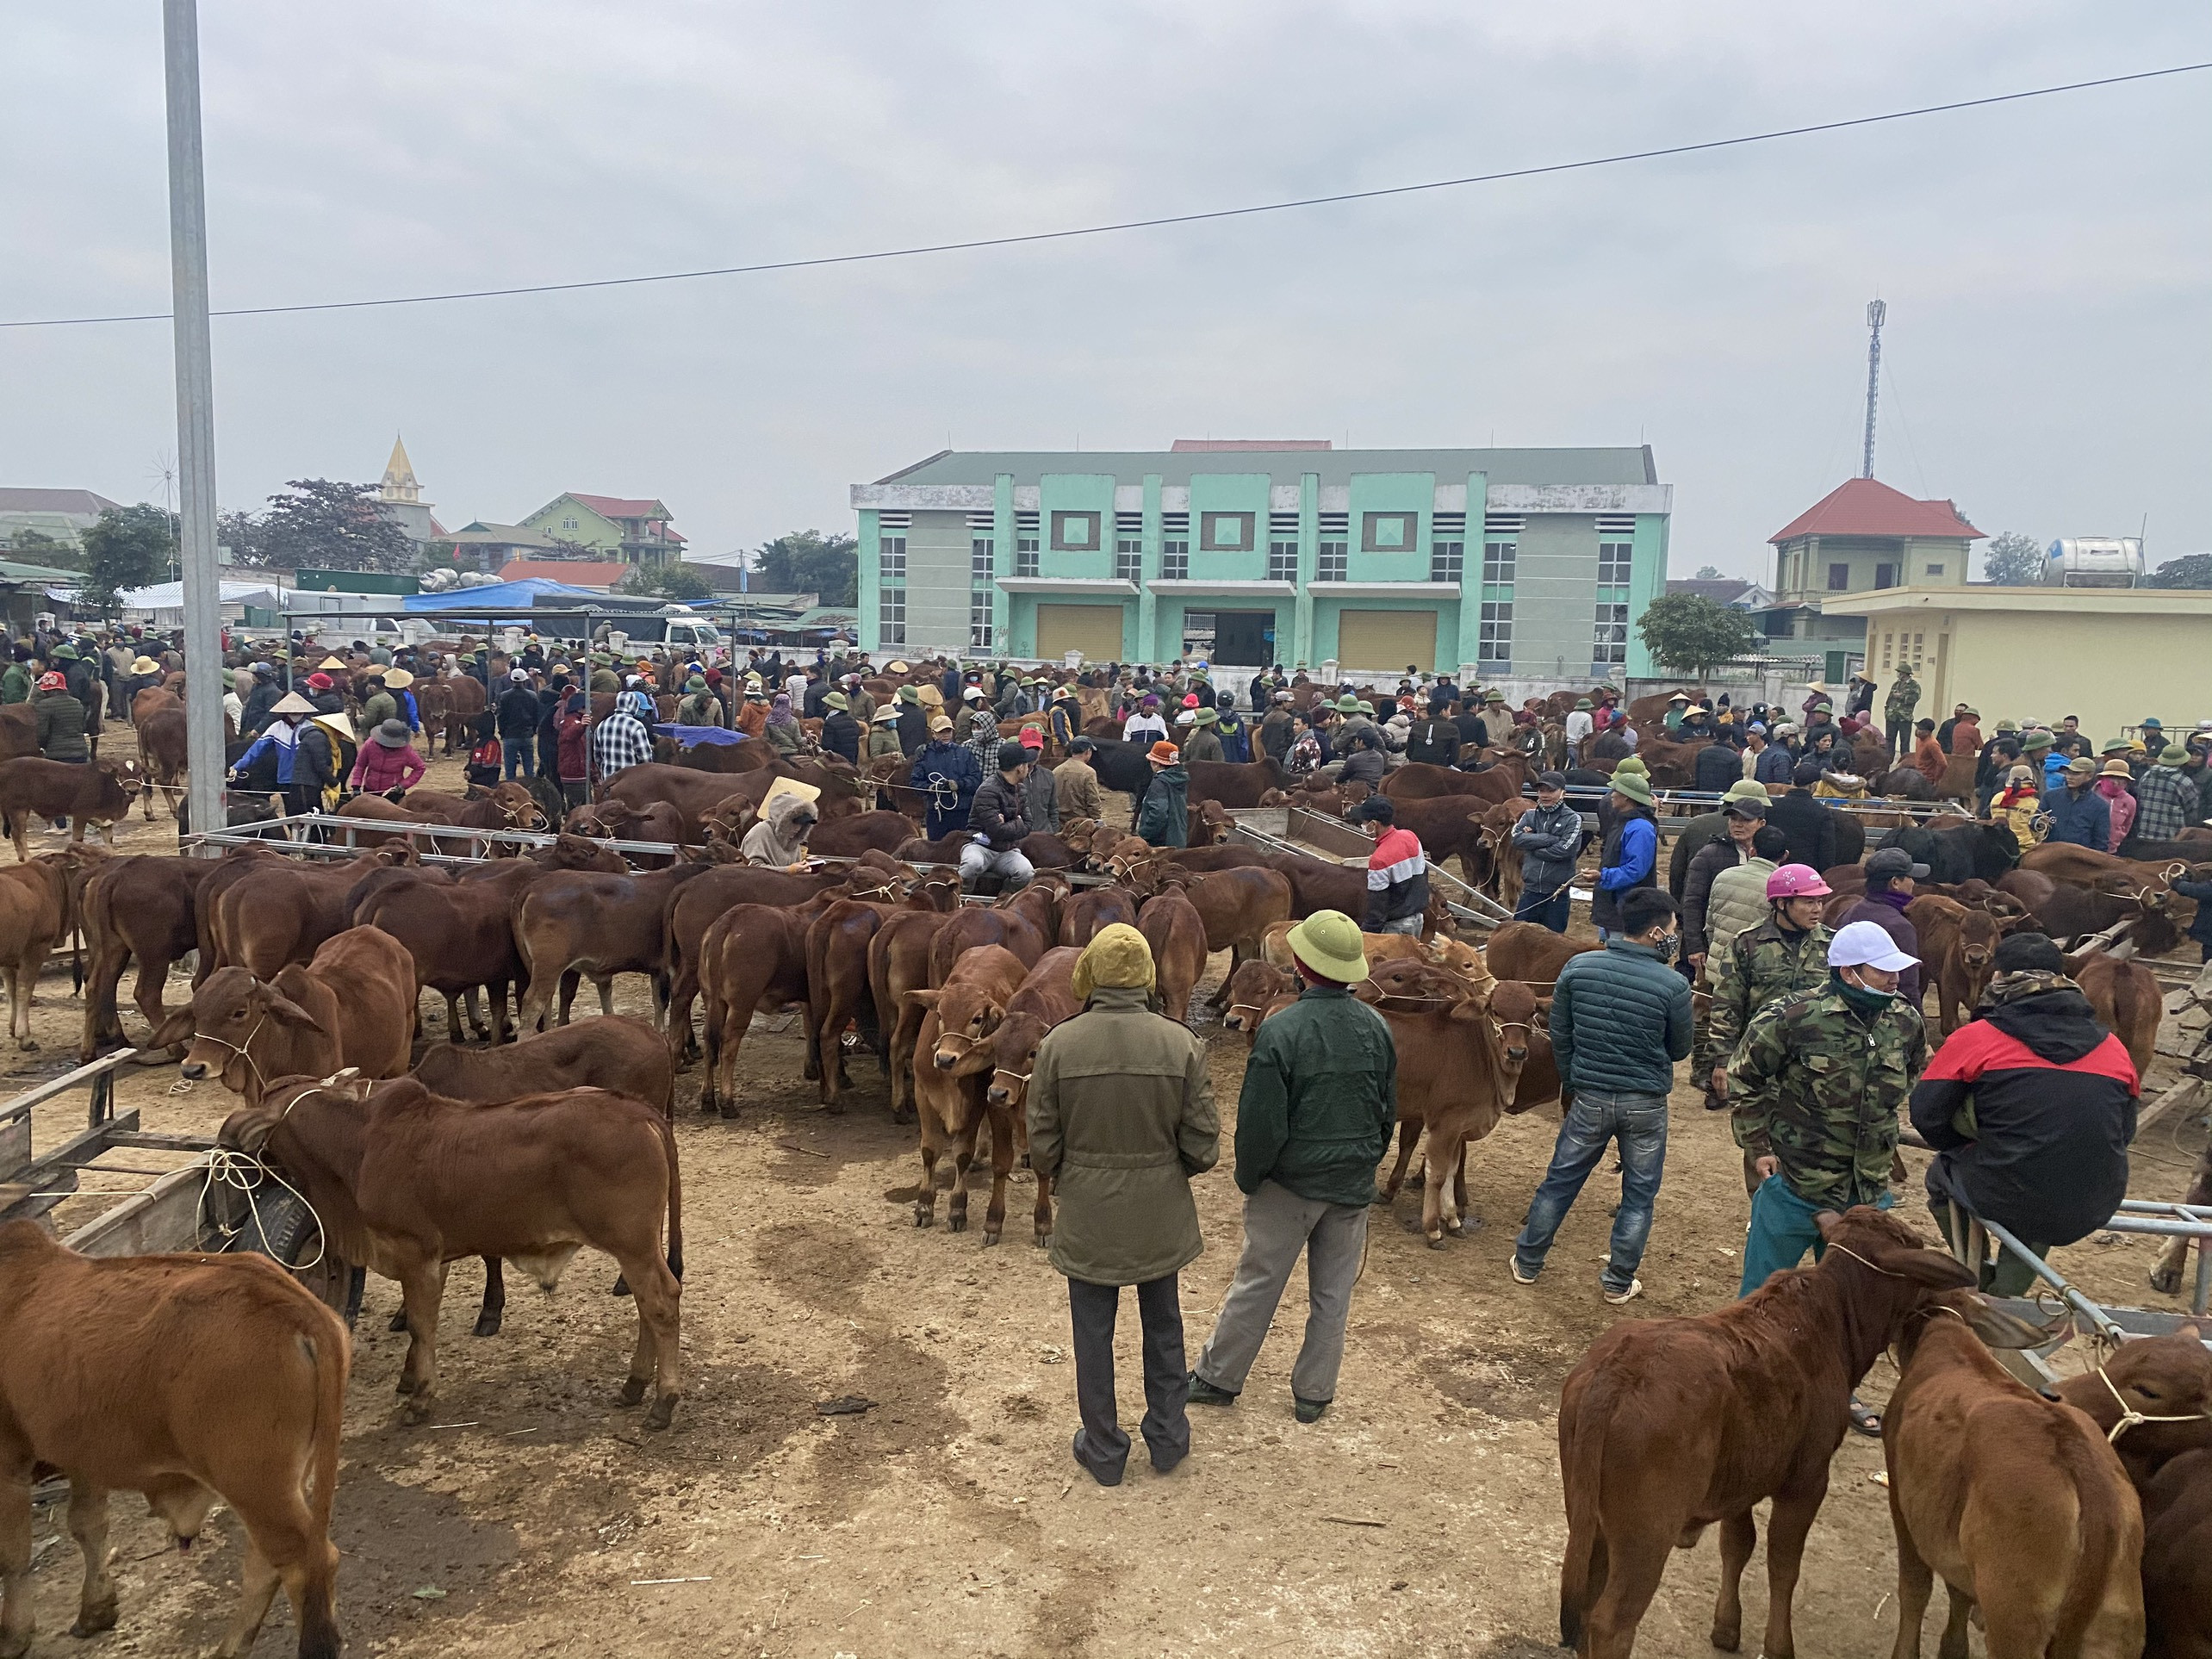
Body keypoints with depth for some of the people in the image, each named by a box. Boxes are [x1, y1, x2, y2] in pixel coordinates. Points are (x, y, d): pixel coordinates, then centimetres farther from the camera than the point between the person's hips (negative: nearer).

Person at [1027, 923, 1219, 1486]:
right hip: (1161, 1213, 1)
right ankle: (1168, 1436, 35)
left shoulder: (1058, 1044, -15)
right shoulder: (1182, 1044, -14)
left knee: (1093, 1332, 15)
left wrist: (1053, 1178, 14)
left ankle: (1103, 1450, 28)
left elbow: (1042, 1143, -8)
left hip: (1085, 1213, -1)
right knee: (1163, 1324, 22)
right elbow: (1203, 1145, -10)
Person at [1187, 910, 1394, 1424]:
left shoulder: (1281, 1031, -22)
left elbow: (1260, 1122, -19)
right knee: (1333, 1293, 16)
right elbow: (1389, 1111, 6)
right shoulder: (1376, 1027, -6)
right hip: (1355, 1184, 4)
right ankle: (1313, 1394, 27)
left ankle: (1217, 1377, 27)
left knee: (1257, 1284, 12)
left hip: (1290, 1183, -4)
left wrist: (1247, 1178, -3)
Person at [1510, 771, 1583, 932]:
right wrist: (1550, 838, -16)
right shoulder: (1530, 816, 7)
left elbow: (1565, 849, -17)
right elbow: (1517, 838, -10)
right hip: (1531, 890, 3)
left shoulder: (1572, 819, -3)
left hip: (1558, 894, -3)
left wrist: (1532, 842, -9)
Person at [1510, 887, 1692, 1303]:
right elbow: (1680, 1050, -3)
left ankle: (1527, 1262, 29)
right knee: (1639, 1194, 16)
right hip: (1646, 1103, -2)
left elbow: (1560, 1035, 1)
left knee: (1560, 1180, 17)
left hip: (1589, 1096, 2)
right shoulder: (1673, 985, -17)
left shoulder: (1578, 967, -8)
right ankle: (1618, 1283, 24)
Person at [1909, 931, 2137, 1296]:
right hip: (2095, 1212, 4)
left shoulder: (1975, 1038, -5)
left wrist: (1964, 1150, 18)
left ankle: (1980, 1286, 31)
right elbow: (2124, 1132, 15)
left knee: (1942, 1172, 26)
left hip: (2007, 1202, -4)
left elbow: (1926, 1115, -2)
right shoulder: (2113, 1047, 6)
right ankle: (2005, 1296, 29)